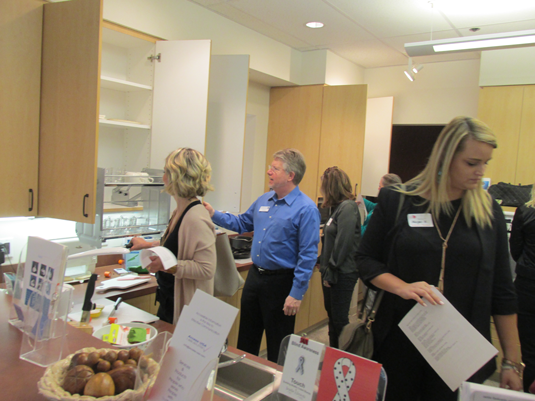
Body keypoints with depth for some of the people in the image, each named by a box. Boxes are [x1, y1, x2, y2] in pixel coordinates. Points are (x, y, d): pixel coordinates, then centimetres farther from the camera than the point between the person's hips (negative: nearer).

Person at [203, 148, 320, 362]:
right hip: (255, 275, 7)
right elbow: (242, 223, 20)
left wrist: (297, 294, -20)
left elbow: (308, 255, -19)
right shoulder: (263, 200, 7)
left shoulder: (306, 209, -17)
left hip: (280, 281, -7)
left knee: (278, 347, 10)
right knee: (246, 339, 21)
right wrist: (214, 214, 8)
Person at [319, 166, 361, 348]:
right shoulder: (339, 207, 12)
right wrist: (325, 268, 13)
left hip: (342, 274, -9)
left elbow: (343, 242, -22)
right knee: (332, 315, 18)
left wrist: (331, 271, -17)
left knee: (340, 319, 1)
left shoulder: (348, 207, -16)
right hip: (332, 272, 9)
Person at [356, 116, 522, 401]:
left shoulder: (489, 212, 1)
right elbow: (366, 260, 0)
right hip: (399, 343, -1)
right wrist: (402, 287, -19)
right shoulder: (396, 201, -4)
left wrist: (512, 361, 5)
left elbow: (502, 292, 4)